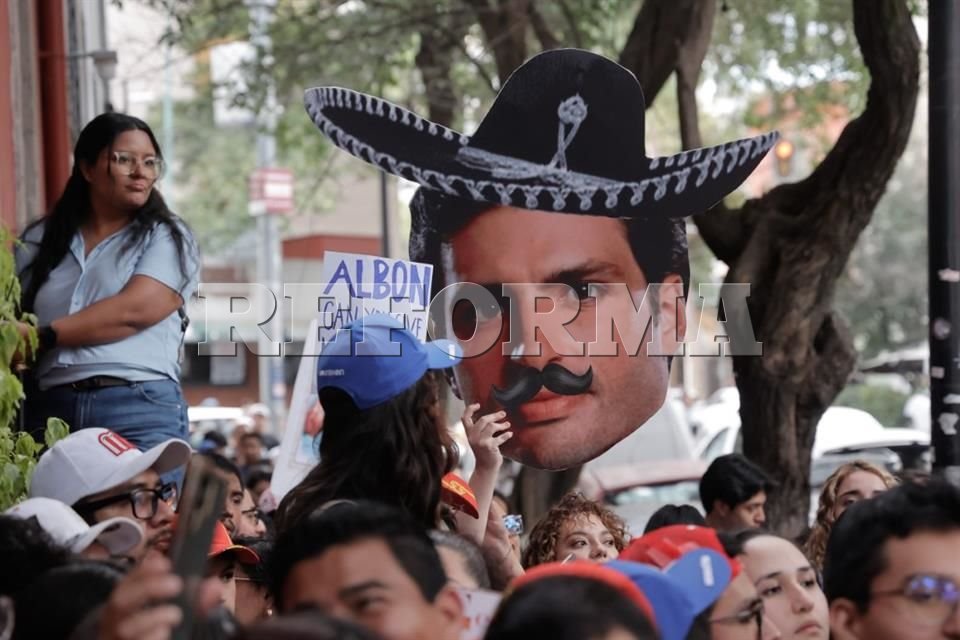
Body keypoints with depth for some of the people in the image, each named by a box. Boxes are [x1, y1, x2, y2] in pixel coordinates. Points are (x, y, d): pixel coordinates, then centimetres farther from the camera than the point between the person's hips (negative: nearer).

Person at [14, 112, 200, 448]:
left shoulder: (166, 236, 9)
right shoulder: (40, 240, 18)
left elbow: (134, 311, -6)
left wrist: (44, 335, -9)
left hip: (141, 411, -2)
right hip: (49, 410, 2)